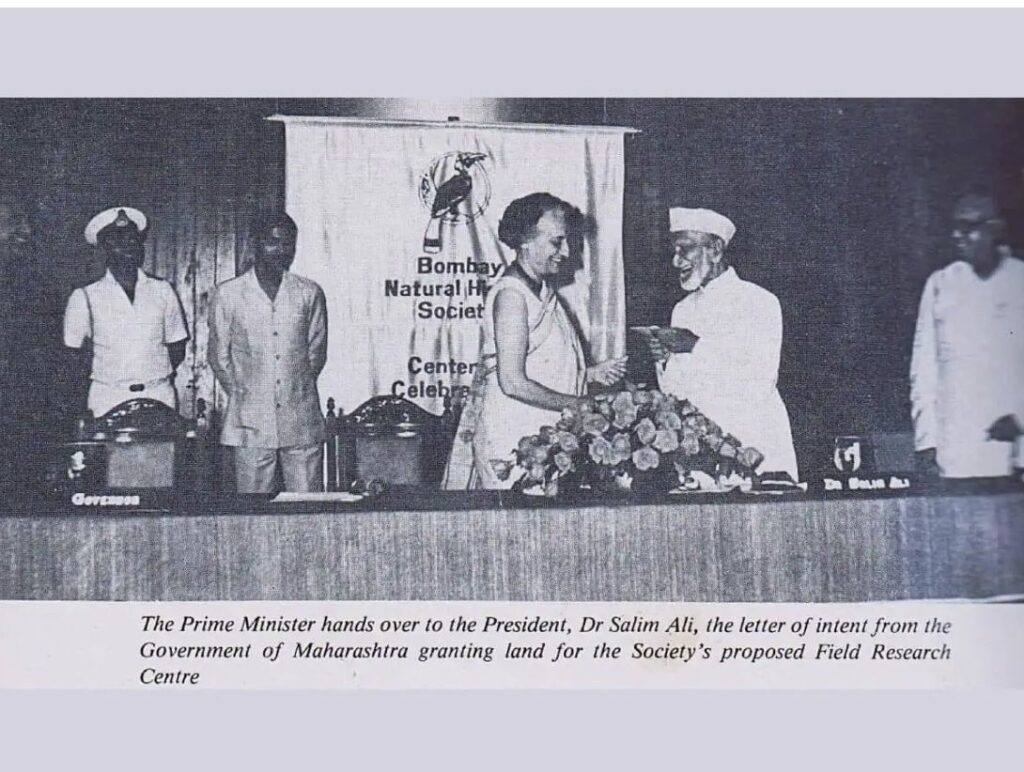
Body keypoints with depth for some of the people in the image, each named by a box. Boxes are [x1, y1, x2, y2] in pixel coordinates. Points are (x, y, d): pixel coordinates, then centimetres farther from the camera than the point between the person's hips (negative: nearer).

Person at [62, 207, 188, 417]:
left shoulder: (162, 291, 11)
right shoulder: (85, 297, 5)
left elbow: (177, 349, 15)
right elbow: (72, 353, 8)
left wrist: (157, 374, 1)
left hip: (159, 399, 1)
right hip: (108, 401, -1)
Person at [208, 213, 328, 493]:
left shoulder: (309, 293, 7)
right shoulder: (227, 295, 3)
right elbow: (219, 356, 8)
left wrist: (298, 390, 7)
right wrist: (242, 395, 3)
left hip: (301, 420, 1)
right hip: (251, 422, -1)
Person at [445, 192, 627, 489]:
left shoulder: (545, 292, 14)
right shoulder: (511, 294, -15)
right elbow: (514, 383, -21)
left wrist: (591, 374, 9)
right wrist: (579, 404, -16)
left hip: (545, 435, 9)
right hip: (514, 439, -9)